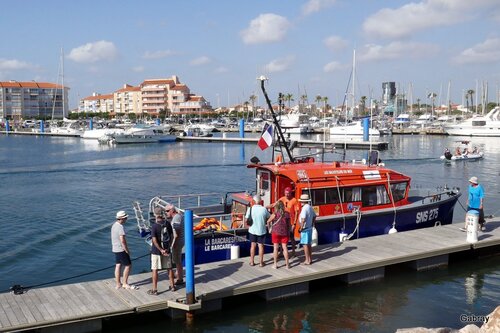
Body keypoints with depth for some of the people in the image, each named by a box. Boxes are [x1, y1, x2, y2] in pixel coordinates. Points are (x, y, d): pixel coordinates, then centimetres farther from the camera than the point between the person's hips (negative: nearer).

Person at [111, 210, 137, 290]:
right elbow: (122, 240, -25)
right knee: (128, 265, -1)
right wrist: (127, 251, -15)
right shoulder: (120, 227, -21)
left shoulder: (114, 225, 10)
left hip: (115, 249, 9)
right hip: (121, 250, -9)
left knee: (118, 265, 12)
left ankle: (118, 284, 17)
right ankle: (125, 284, 5)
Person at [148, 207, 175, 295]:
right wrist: (168, 247, 7)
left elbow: (154, 240, -20)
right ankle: (172, 286, 26)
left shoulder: (154, 226, -17)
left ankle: (154, 289, 7)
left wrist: (161, 250, -14)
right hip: (167, 250, 5)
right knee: (169, 268, 16)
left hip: (156, 251, -5)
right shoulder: (167, 224, -2)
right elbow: (172, 236, 3)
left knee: (155, 270, 4)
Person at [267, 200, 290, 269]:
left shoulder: (275, 214, -12)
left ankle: (275, 264, 8)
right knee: (284, 247, 8)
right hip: (285, 232, 3)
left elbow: (268, 221, 0)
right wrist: (288, 232, 15)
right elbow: (289, 224, 3)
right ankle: (287, 264, 12)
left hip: (276, 232, -2)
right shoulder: (287, 214, -4)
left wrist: (269, 227, 19)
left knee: (275, 248, 5)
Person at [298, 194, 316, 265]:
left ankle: (307, 260, 3)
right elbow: (314, 217, 18)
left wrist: (301, 228, -17)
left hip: (305, 229, -9)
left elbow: (303, 220, -26)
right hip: (310, 228, 9)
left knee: (305, 244, -1)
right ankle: (310, 259, 24)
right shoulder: (310, 207, 7)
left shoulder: (304, 208, -20)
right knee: (309, 244, 17)